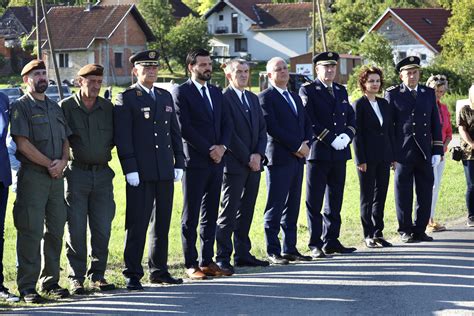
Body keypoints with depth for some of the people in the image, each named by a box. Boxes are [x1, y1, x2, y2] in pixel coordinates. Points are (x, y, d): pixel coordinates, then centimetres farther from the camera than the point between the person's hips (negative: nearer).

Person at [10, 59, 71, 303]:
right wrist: (50, 164, -10)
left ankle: (51, 282, 17)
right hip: (32, 176, -7)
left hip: (56, 177, 7)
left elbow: (65, 141, 17)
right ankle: (27, 287, -4)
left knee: (55, 230, 8)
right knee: (31, 232, -7)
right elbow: (23, 144, -11)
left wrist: (62, 162, -4)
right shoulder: (20, 107, -2)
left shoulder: (55, 107, 19)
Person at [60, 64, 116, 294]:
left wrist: (104, 150, 4)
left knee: (102, 228, 2)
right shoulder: (66, 107, -2)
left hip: (102, 174, 3)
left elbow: (115, 137, 17)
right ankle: (76, 278, 5)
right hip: (76, 174, -3)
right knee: (76, 229, -2)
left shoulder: (108, 108, 8)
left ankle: (98, 275, 13)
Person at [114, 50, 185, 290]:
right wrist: (130, 169, -15)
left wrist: (178, 163, 11)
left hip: (165, 171, 6)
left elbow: (175, 132, 18)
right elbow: (122, 137, -9)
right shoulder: (126, 99, -3)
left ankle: (159, 270, 21)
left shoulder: (165, 97, 16)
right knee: (137, 224, -5)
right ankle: (133, 275, -2)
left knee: (162, 223, 11)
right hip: (141, 173, -6)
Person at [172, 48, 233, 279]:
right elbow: (184, 128, -13)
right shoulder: (181, 93, -5)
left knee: (211, 215, 9)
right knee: (191, 215, -1)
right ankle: (191, 264, 3)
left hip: (216, 162, 7)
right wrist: (209, 150, -14)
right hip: (195, 162, -7)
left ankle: (207, 261, 13)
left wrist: (222, 146, -6)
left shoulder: (216, 93, 16)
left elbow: (227, 123, 12)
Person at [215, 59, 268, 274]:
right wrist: (247, 158, -13)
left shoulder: (253, 99, 17)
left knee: (246, 212, 10)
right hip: (234, 165, -7)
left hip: (254, 164, 7)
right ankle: (223, 257, -4)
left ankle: (243, 254, 15)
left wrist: (258, 154, -3)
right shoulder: (224, 98, -8)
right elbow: (228, 133, -14)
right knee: (229, 212, -6)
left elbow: (262, 129, 13)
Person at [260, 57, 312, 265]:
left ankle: (290, 249, 13)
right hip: (279, 158, -7)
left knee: (292, 207, 9)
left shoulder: (295, 97, 20)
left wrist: (305, 145, -1)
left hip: (297, 158, 7)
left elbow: (306, 123, 18)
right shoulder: (266, 97, -5)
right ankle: (273, 252, -1)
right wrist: (297, 146, -15)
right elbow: (272, 127, -15)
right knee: (275, 207, -4)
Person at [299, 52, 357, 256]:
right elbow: (310, 121, -12)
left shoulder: (341, 91, 17)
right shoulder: (307, 91, -3)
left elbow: (351, 118, 15)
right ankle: (315, 245, 1)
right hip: (318, 153, -6)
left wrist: (347, 136, -4)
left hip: (339, 154, 6)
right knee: (314, 201, -2)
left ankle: (331, 241, 16)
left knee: (335, 201, 9)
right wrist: (331, 140, -16)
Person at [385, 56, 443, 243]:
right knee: (404, 193, 2)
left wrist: (437, 151, 5)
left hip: (425, 152, 3)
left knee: (425, 192, 4)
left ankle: (420, 229, 14)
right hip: (403, 152, -3)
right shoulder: (392, 94, 2)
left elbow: (435, 124, 12)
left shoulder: (429, 94, 12)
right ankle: (405, 231, 11)